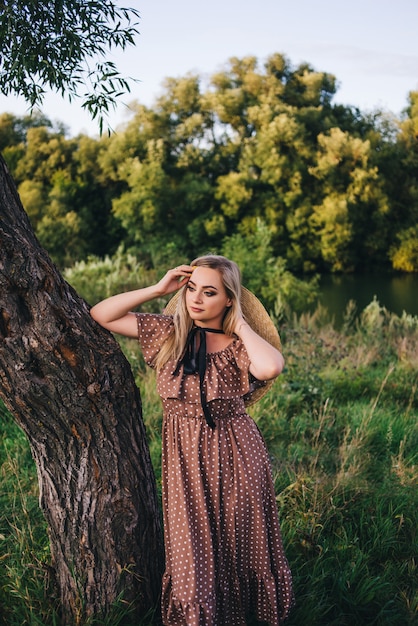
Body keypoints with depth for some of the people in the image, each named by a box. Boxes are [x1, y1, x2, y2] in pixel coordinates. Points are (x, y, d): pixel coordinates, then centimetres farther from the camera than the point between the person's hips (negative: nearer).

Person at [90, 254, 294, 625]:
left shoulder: (238, 347, -6)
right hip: (184, 460, 2)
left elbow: (270, 367, -31)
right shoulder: (168, 331, 2)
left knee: (241, 546, 14)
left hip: (235, 457, -1)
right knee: (193, 556, 6)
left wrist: (239, 323, -16)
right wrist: (158, 290, -6)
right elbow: (102, 315, -1)